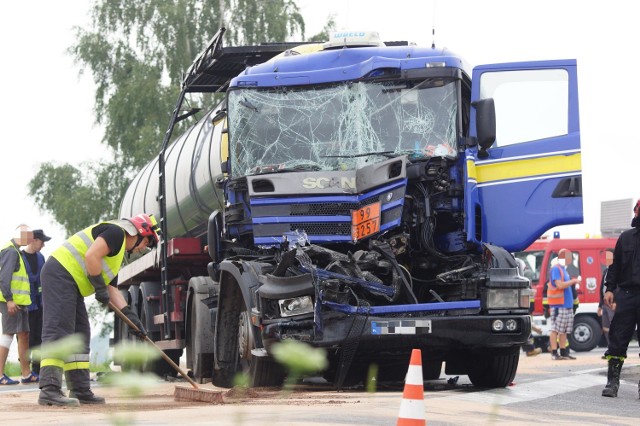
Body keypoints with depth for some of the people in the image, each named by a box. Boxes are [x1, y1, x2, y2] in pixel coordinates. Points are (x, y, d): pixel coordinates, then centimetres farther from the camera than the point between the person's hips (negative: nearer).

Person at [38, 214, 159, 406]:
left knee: (79, 335, 10)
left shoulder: (118, 252, 26)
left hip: (72, 286, 11)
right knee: (58, 331, -17)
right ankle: (49, 389, -24)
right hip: (60, 275, -11)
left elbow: (112, 288, 24)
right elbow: (91, 255, -19)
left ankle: (80, 390, 11)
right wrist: (100, 288, -12)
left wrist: (131, 315, 15)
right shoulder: (116, 232, -5)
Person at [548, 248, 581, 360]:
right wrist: (573, 281, -12)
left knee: (564, 330, 10)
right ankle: (554, 353, -9)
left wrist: (574, 281, 12)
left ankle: (563, 352, 13)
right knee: (555, 329, -8)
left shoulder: (563, 269, 19)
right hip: (558, 304, -10)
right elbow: (560, 285, -19)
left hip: (566, 304, 10)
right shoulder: (556, 269, -10)